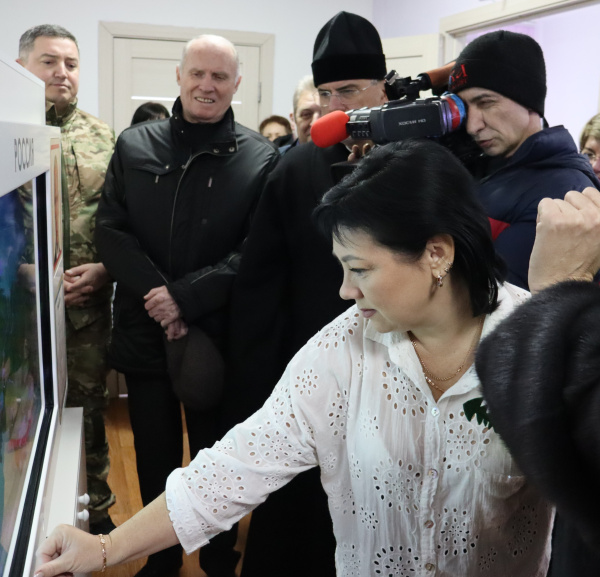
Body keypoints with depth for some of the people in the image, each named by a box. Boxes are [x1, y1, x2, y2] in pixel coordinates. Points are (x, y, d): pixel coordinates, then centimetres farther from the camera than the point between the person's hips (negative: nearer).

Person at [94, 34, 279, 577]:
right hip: (144, 331, 3)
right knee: (154, 457, 17)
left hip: (217, 337, -2)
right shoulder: (135, 145, 2)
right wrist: (156, 296, -15)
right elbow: (111, 231, -2)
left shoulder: (260, 157, -5)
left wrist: (185, 297, -19)